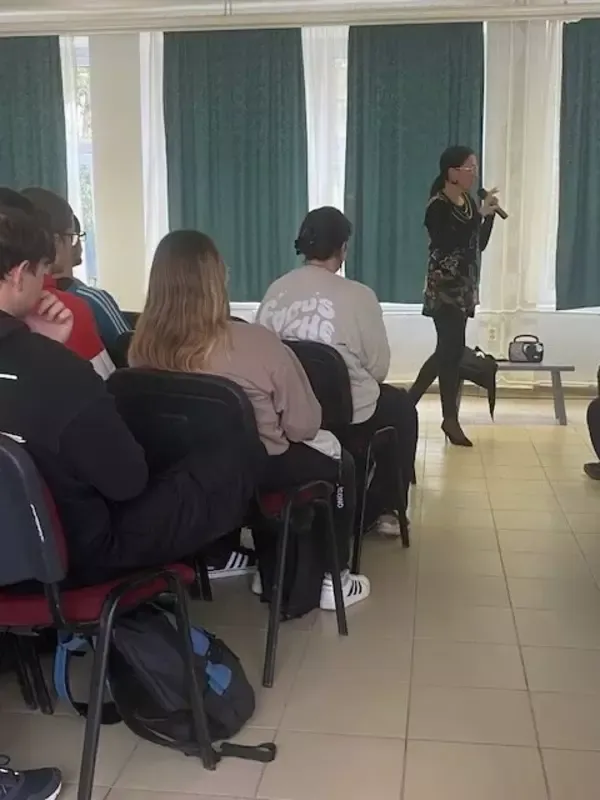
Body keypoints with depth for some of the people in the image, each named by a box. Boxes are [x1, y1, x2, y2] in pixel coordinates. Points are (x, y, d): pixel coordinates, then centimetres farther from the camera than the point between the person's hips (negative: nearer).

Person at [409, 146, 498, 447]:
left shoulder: (469, 202, 10)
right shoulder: (437, 207, -13)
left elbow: (479, 245, 13)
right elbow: (453, 244, -25)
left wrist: (489, 215, -1)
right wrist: (480, 214, -21)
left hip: (463, 288, 8)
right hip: (444, 288, -8)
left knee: (447, 350, 11)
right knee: (453, 351, -5)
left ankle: (411, 400, 24)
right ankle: (450, 419, 7)